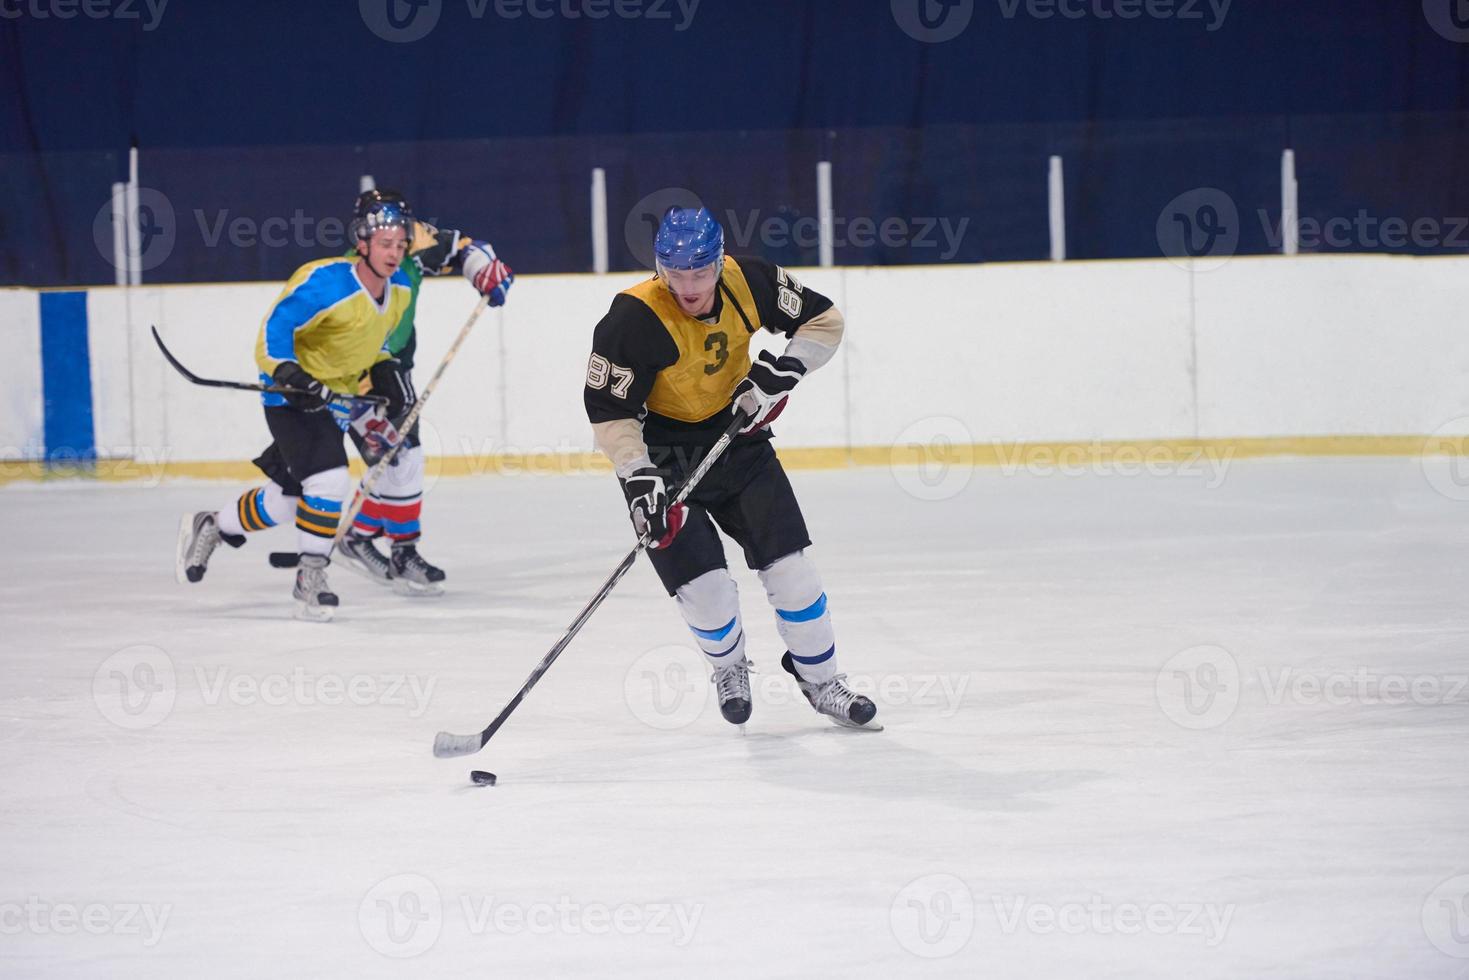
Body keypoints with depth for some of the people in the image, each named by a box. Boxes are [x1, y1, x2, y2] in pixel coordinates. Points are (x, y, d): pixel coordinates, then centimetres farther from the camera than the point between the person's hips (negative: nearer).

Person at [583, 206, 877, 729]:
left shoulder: (749, 281, -16)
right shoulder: (634, 319, -27)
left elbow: (824, 320, -2)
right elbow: (609, 413, -21)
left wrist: (783, 370, -17)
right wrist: (639, 479, -31)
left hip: (737, 434, 3)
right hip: (663, 450, -3)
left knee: (788, 563, -1)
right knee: (703, 584, -9)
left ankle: (821, 679, 17)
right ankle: (729, 665, 23)